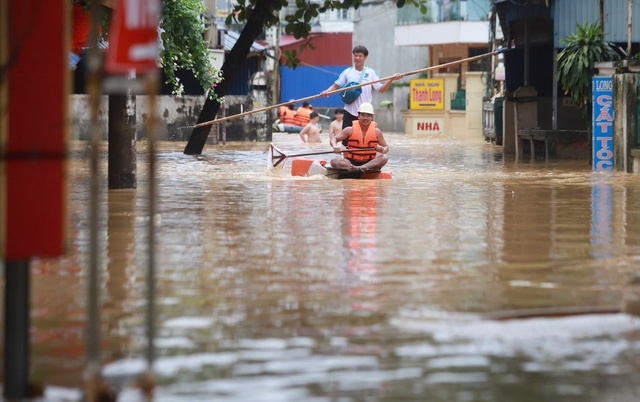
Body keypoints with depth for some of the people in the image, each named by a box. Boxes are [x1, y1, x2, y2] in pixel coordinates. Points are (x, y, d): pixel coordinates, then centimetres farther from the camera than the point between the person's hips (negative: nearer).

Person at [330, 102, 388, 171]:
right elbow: (334, 139, 3)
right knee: (334, 161, -27)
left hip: (370, 163, 1)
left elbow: (386, 147, 8)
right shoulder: (350, 130, 2)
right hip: (351, 162, -1)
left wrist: (382, 150, -18)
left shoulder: (376, 132, 5)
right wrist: (335, 146, -22)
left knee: (384, 158, -30)